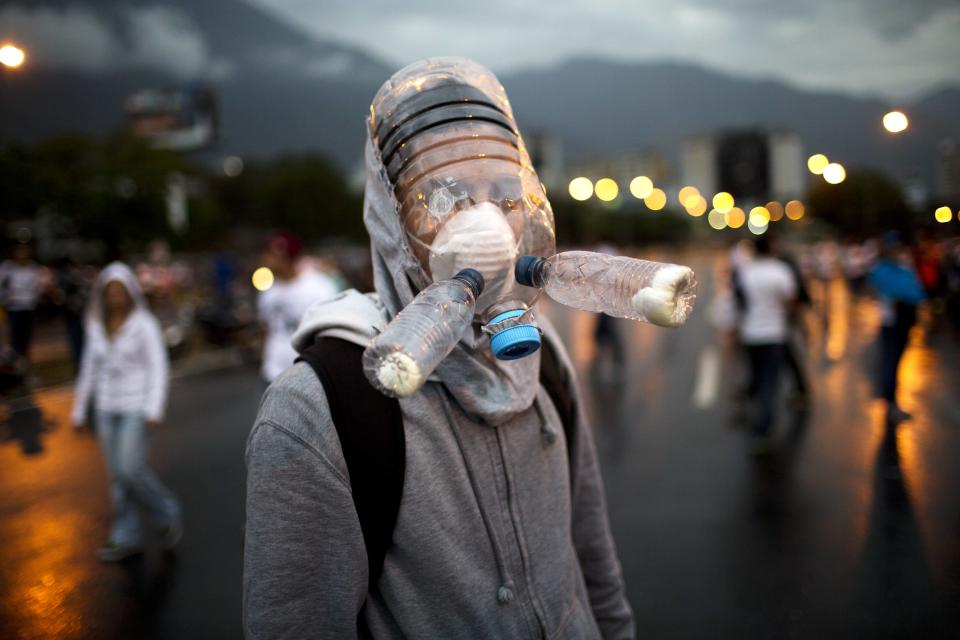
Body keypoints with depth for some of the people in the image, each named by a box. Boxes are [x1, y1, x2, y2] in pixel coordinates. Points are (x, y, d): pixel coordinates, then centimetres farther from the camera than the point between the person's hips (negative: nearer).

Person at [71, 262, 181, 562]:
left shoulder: (144, 324, -7)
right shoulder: (96, 326, 8)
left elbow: (158, 368, -11)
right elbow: (89, 369, 15)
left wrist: (154, 409, -20)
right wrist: (79, 408, 15)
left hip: (135, 407, -5)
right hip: (106, 407, 5)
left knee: (131, 469, -12)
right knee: (117, 475, 7)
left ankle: (166, 514, 13)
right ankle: (127, 538, 16)